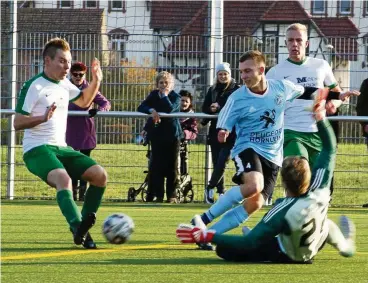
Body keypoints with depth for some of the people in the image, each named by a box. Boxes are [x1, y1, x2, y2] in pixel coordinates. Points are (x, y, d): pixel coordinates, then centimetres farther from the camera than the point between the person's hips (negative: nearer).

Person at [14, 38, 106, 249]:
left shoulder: (64, 85, 14)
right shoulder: (34, 86, -9)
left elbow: (84, 101, 34)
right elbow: (18, 123, -12)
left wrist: (96, 81, 16)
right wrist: (43, 117, -29)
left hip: (61, 148, 8)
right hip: (37, 150, -8)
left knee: (100, 174, -6)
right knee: (64, 179, -36)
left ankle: (84, 222, 3)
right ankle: (78, 228, -44)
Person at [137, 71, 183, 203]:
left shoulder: (175, 97, -3)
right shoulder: (153, 95, 7)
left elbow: (169, 109, -23)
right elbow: (141, 107, -5)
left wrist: (164, 95, -14)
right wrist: (151, 110, -24)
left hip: (172, 134, -2)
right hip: (157, 135, 2)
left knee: (172, 166, 0)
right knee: (157, 165, -2)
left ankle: (172, 195, 5)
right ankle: (158, 195, 2)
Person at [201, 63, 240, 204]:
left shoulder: (237, 90, -2)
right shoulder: (212, 90, 13)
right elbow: (205, 108, 10)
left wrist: (219, 108, -18)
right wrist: (211, 109, -12)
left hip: (231, 132, -5)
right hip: (215, 131, 5)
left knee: (222, 162, -12)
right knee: (217, 163, 6)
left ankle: (210, 187, 2)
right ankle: (221, 192, 14)